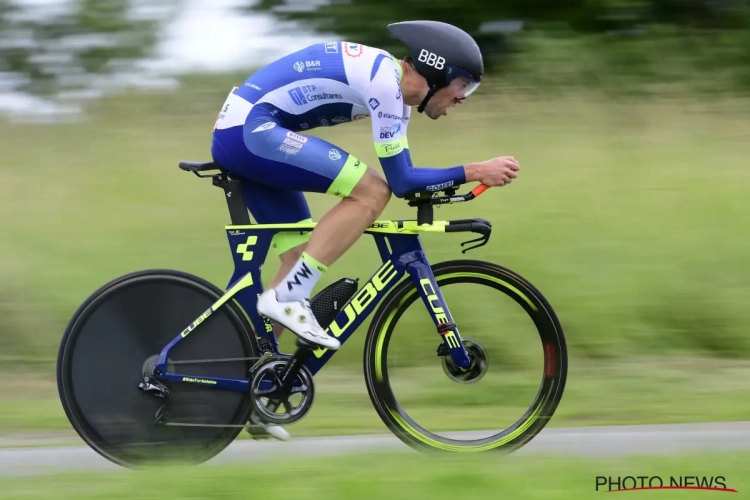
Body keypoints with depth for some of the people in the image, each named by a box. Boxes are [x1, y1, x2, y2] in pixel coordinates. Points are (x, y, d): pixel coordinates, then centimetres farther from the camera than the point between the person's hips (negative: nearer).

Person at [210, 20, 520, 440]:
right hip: (251, 130, -10)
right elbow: (401, 180, -16)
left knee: (304, 268, 9)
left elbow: (402, 176, 20)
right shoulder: (384, 82, -16)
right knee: (372, 192, -18)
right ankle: (286, 299, -17)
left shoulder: (391, 77, 13)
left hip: (238, 135, 10)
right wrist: (476, 172, -14)